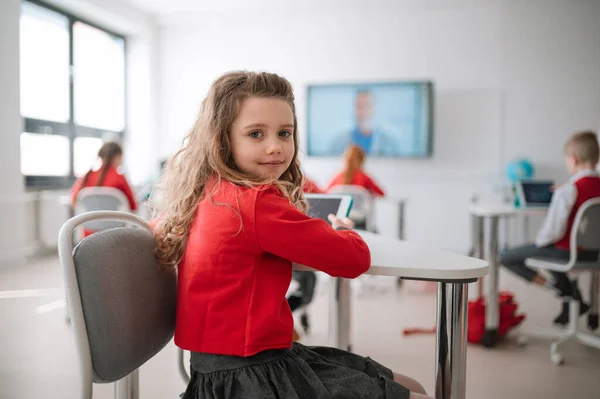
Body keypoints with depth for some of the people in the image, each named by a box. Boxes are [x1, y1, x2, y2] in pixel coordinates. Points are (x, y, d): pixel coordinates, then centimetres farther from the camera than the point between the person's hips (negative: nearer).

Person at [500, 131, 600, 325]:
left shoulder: (568, 190, -22)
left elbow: (553, 230, -23)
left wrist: (539, 241, -4)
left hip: (567, 251, -7)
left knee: (507, 258, 2)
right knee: (551, 254, 38)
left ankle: (555, 286, -3)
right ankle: (573, 300, 30)